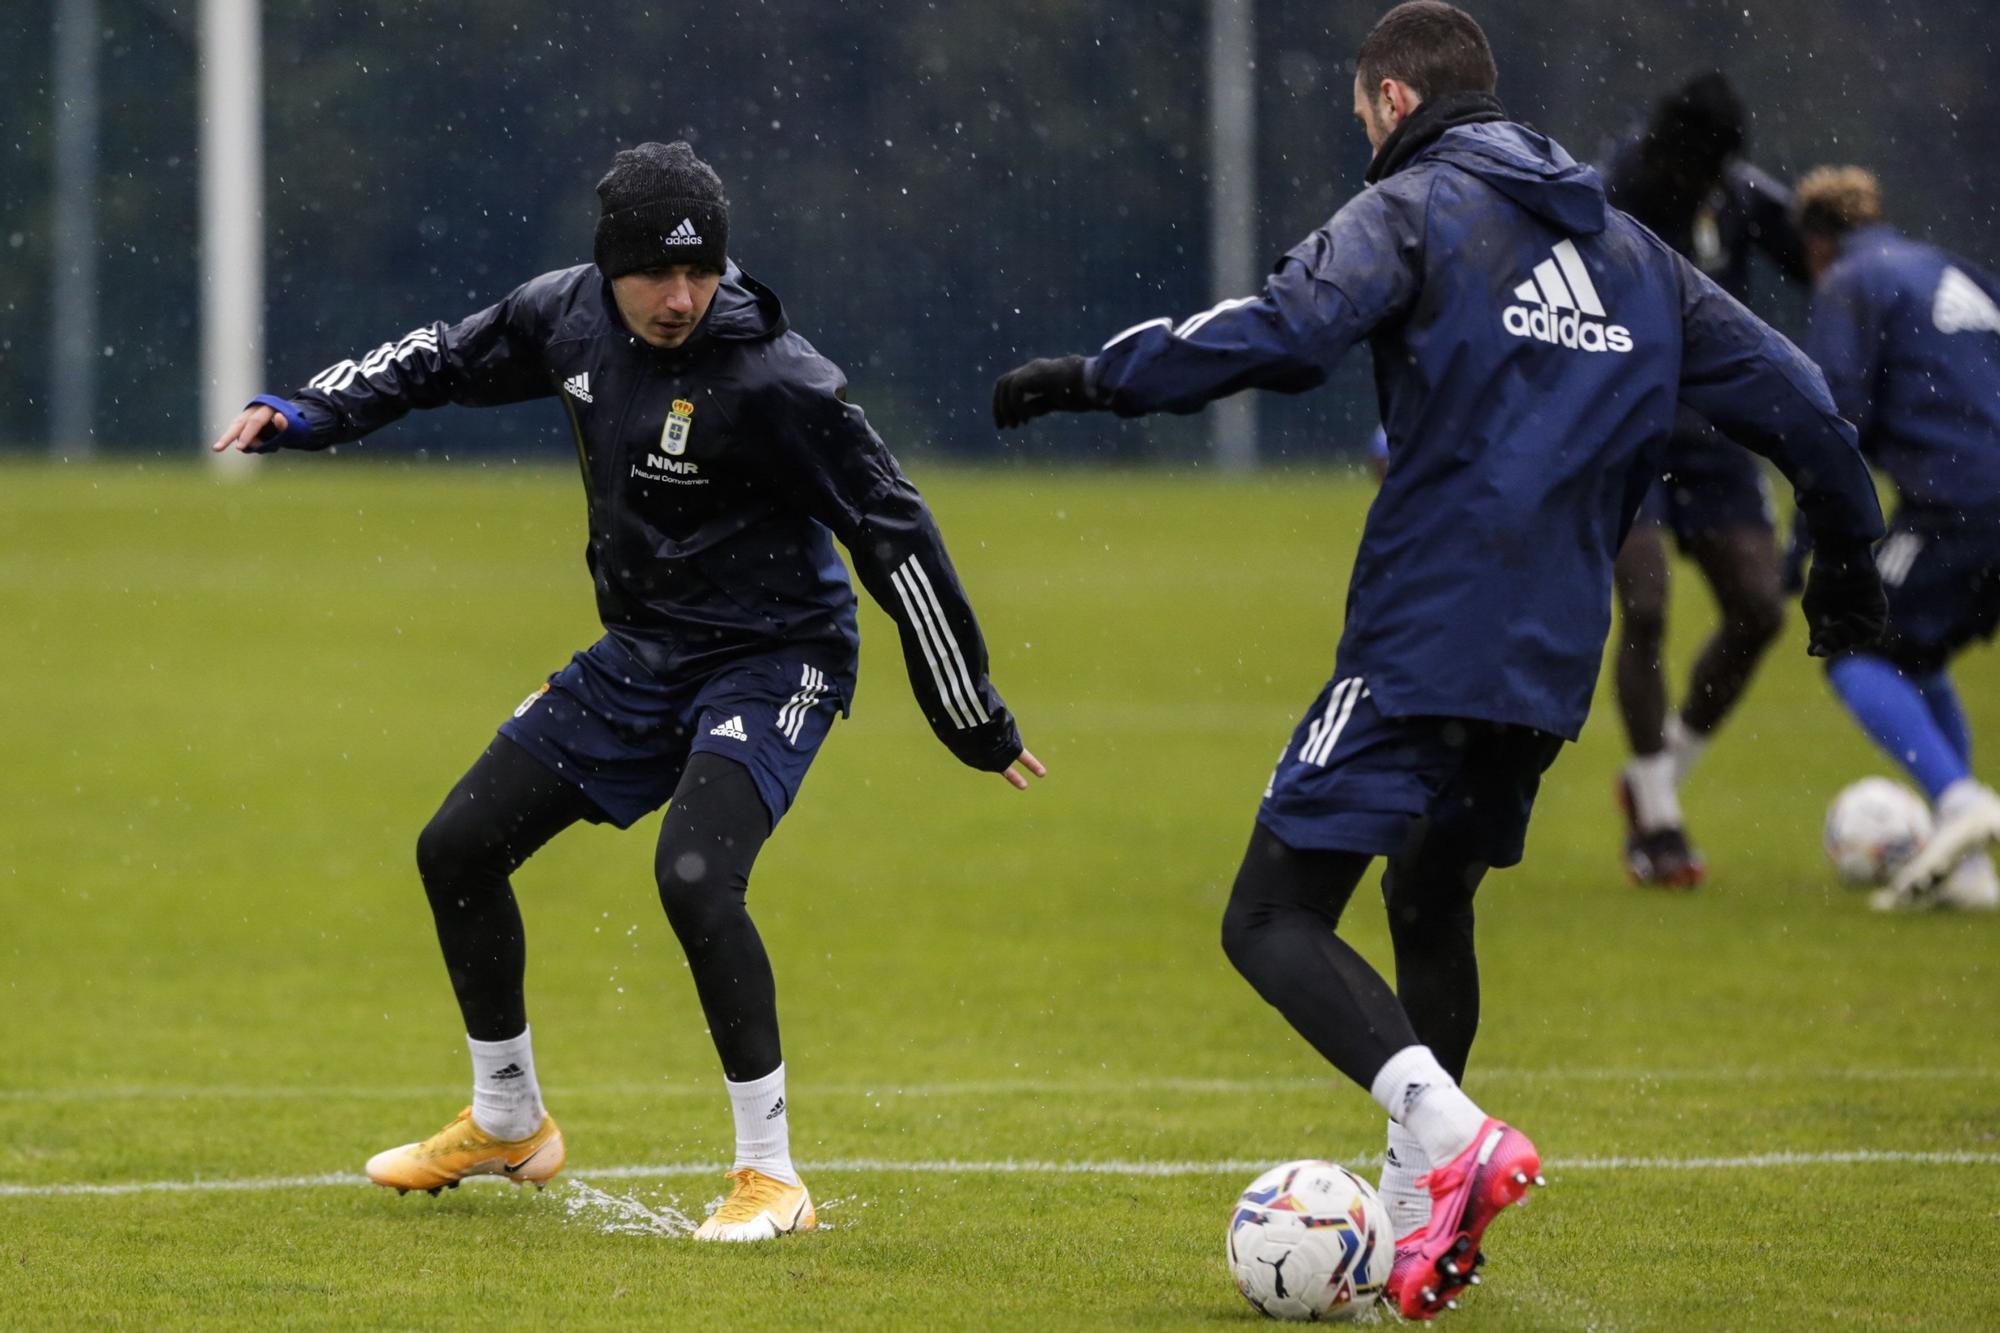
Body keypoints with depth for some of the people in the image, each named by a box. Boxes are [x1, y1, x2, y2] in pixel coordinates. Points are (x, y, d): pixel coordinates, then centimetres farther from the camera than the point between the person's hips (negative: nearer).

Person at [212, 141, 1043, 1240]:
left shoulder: (774, 378, -26)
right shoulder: (572, 316, -7)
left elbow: (893, 531, -21)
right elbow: (450, 359, 13)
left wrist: (974, 719, -19)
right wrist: (309, 412, -1)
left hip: (769, 661, -7)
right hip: (638, 655, 7)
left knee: (694, 877, -30)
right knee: (457, 850, 9)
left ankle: (771, 1172, -17)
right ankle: (507, 1124, 30)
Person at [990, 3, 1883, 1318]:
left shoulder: (1418, 208, -3)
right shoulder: (1626, 249, 18)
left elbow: (1285, 331, -22)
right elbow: (1787, 393, 18)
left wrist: (1097, 376, -14)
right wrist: (1850, 553, 31)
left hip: (1422, 642, -7)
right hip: (1550, 664, 7)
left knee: (1274, 921, -6)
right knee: (1432, 907, 23)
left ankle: (1450, 1134, -27)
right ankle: (1415, 1230, 21)